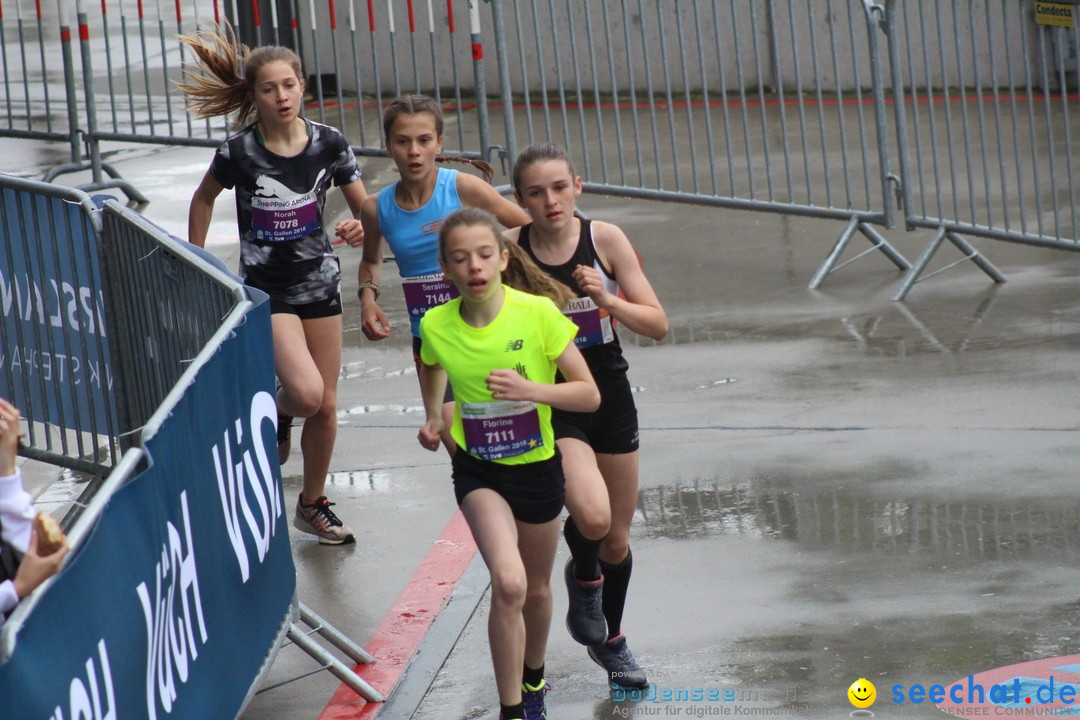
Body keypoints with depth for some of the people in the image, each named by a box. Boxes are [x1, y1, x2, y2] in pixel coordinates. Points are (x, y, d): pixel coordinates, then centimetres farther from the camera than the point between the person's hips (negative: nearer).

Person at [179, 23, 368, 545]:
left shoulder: (329, 145, -9)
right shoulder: (239, 153, -14)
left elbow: (364, 208, 0)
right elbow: (204, 199, 5)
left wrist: (358, 227, -22)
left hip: (319, 282, 3)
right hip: (266, 289, -3)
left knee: (326, 406, 10)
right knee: (306, 393, -22)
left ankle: (313, 505, 29)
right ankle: (278, 413, 15)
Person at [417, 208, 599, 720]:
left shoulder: (538, 313, -19)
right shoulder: (436, 326, -12)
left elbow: (589, 395, -15)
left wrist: (530, 390, -29)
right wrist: (434, 417, 3)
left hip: (536, 468, 1)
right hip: (478, 471, -1)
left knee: (535, 589, 20)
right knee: (508, 582, -23)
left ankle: (533, 678, 50)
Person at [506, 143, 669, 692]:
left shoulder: (605, 239, -9)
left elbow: (657, 324, -8)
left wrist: (608, 300, -22)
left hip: (609, 397, 2)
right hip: (550, 404, -2)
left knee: (616, 540, 14)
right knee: (591, 516, -27)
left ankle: (610, 639, 41)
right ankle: (584, 578, 9)